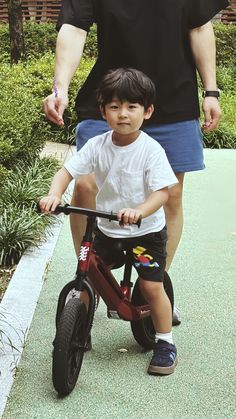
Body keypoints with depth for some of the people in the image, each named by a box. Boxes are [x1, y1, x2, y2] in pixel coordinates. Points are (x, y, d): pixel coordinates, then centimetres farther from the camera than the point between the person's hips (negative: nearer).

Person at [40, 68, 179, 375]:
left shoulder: (151, 150, -17)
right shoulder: (97, 145, -8)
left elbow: (162, 191, -21)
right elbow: (67, 171, -9)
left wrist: (139, 211, -40)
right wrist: (54, 195, -29)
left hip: (146, 231, -4)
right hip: (106, 230, 4)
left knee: (151, 286, -7)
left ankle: (165, 342, 15)